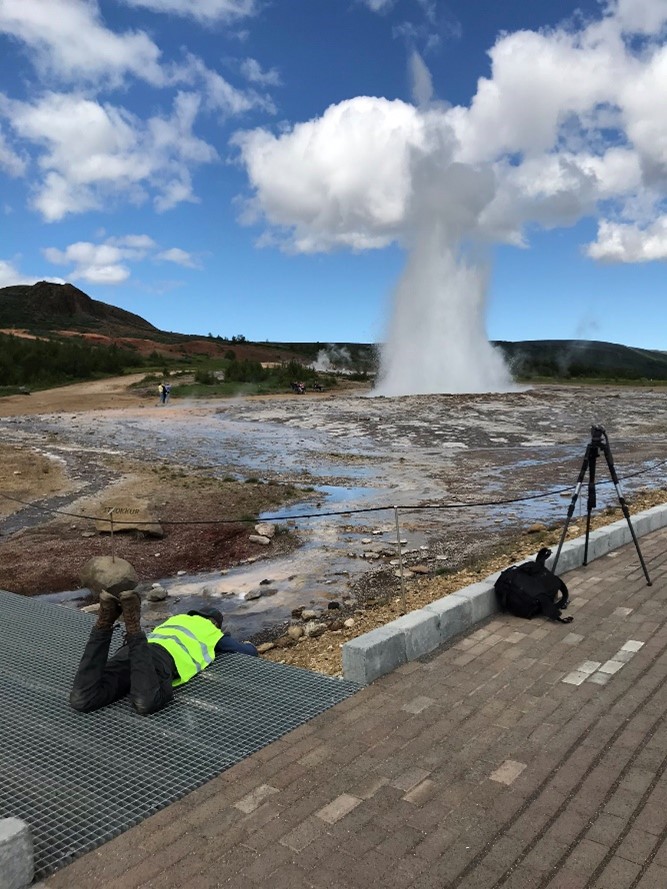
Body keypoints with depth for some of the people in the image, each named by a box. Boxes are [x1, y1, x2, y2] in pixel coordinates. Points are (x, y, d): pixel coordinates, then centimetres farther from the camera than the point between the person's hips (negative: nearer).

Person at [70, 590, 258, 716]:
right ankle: (134, 627, -36)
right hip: (164, 656, -6)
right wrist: (247, 645, 57)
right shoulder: (213, 632, 30)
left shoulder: (176, 618, 44)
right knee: (146, 703, -38)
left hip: (131, 651, 6)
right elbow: (250, 652, 34)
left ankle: (105, 623, -24)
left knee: (81, 700, -19)